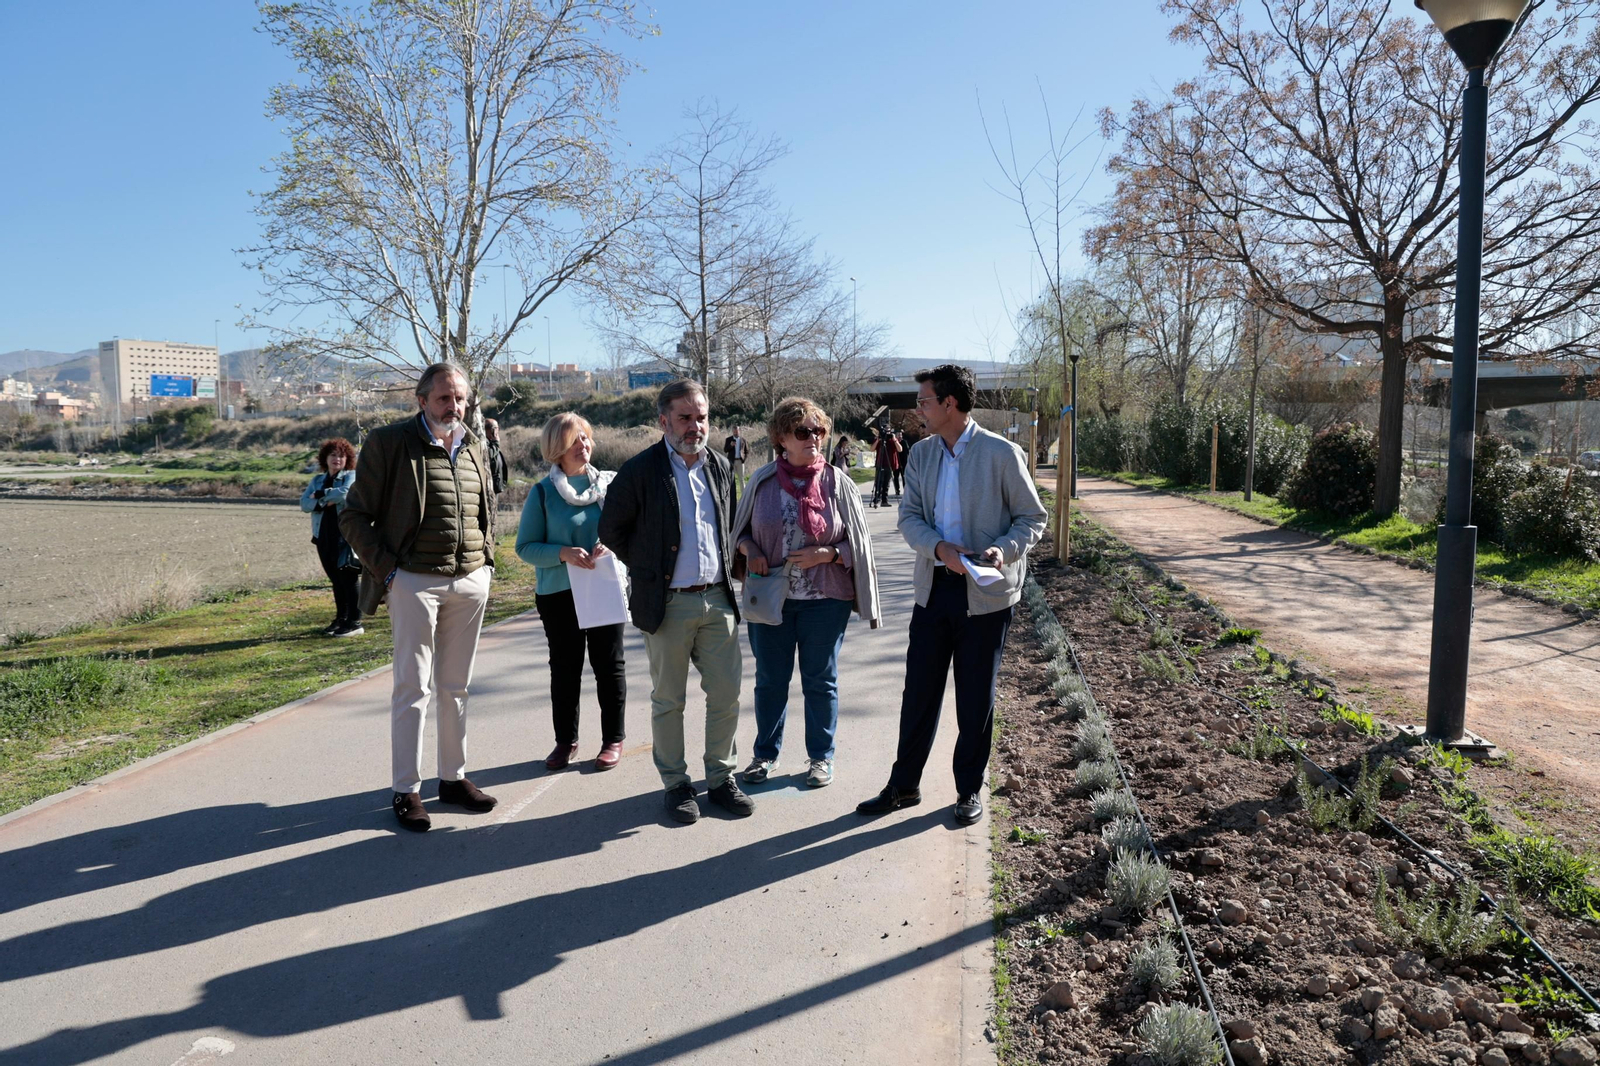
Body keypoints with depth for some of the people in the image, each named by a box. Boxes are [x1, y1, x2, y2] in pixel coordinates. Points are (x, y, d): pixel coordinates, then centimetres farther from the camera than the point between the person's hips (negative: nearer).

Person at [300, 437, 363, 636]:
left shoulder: (351, 476, 1)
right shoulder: (317, 480, 17)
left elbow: (344, 492, -20)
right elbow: (304, 503, 4)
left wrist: (320, 495, -6)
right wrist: (326, 502, -13)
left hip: (346, 535, -6)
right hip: (324, 536, 6)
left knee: (349, 579, -5)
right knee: (336, 580, 12)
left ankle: (355, 622, -2)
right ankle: (340, 619, 21)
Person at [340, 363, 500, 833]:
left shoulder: (475, 447, 11)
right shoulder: (389, 443, -5)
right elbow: (354, 516, -4)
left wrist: (486, 560, 12)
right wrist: (385, 570, -10)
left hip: (471, 582, 5)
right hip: (415, 582, -5)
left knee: (455, 687, 13)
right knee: (413, 688, 0)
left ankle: (454, 777, 24)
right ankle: (407, 790, 10)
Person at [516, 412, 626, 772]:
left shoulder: (610, 483, 1)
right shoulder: (543, 492, -2)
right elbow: (526, 547, -4)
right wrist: (564, 554, -21)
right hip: (558, 593, 0)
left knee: (609, 666, 7)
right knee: (565, 669, 10)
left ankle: (613, 739, 20)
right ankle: (565, 741, 24)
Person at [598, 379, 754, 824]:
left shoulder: (720, 467, 8)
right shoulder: (640, 470, -7)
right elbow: (611, 530, 0)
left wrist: (725, 568, 13)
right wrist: (648, 569, 4)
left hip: (718, 599, 4)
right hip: (667, 604, -4)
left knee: (726, 694, 6)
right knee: (668, 700, 7)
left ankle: (721, 777, 23)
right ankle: (675, 783, 22)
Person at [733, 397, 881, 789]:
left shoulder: (838, 484, -3)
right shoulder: (762, 481, -1)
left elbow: (857, 543, 1)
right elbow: (741, 529, 11)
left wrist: (826, 554, -16)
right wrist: (750, 552, -9)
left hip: (824, 599, -1)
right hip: (770, 598, 1)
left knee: (820, 680, 9)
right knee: (770, 679, 12)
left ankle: (821, 756, 25)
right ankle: (766, 753, 29)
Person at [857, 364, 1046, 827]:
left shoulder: (1001, 453, -9)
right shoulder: (921, 453, 6)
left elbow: (1032, 518, -3)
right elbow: (909, 516, 2)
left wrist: (1004, 549, -22)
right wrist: (939, 547, -18)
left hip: (985, 593, -4)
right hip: (934, 586, 4)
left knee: (975, 699, 8)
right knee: (919, 691, 11)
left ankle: (969, 790, 25)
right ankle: (904, 785, 25)